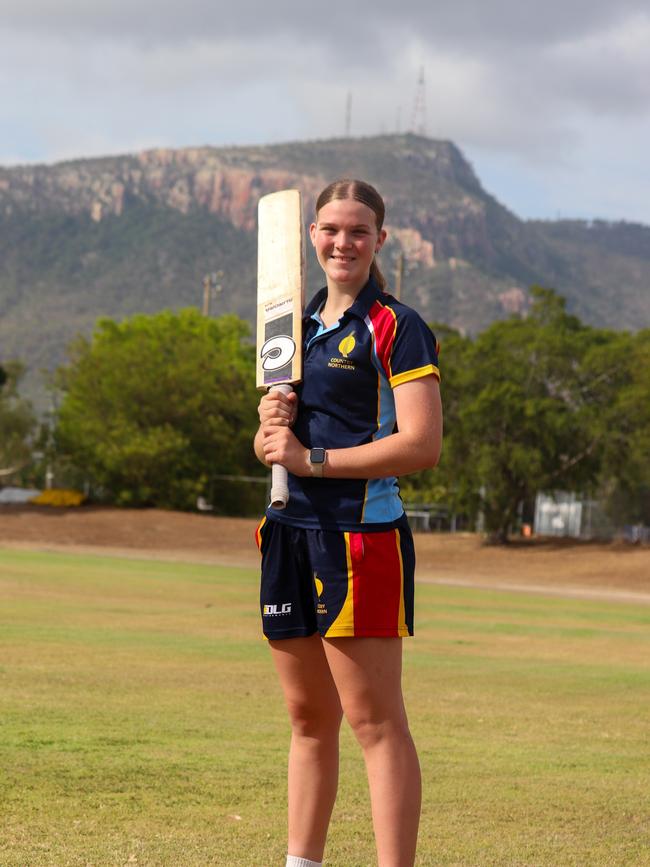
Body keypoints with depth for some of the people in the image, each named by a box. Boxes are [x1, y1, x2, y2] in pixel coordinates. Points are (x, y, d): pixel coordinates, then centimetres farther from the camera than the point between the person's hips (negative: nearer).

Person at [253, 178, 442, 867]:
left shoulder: (396, 328, -6)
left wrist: (313, 459, -15)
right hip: (291, 531, 7)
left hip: (363, 533, -7)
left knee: (374, 720, -8)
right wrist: (269, 425, -3)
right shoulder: (300, 324, 18)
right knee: (308, 717, 13)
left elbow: (422, 445, -16)